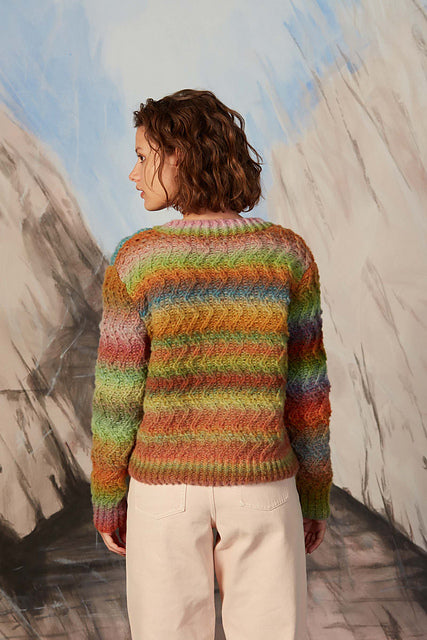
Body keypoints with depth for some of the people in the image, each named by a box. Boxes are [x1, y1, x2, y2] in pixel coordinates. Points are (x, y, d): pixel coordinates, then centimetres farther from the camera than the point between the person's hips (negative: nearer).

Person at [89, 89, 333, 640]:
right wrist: (315, 499, 8)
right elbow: (305, 391, -5)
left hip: (166, 488, 0)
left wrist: (106, 502, 6)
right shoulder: (288, 254, -9)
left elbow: (118, 395, -9)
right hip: (259, 488, 1)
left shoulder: (134, 260, -13)